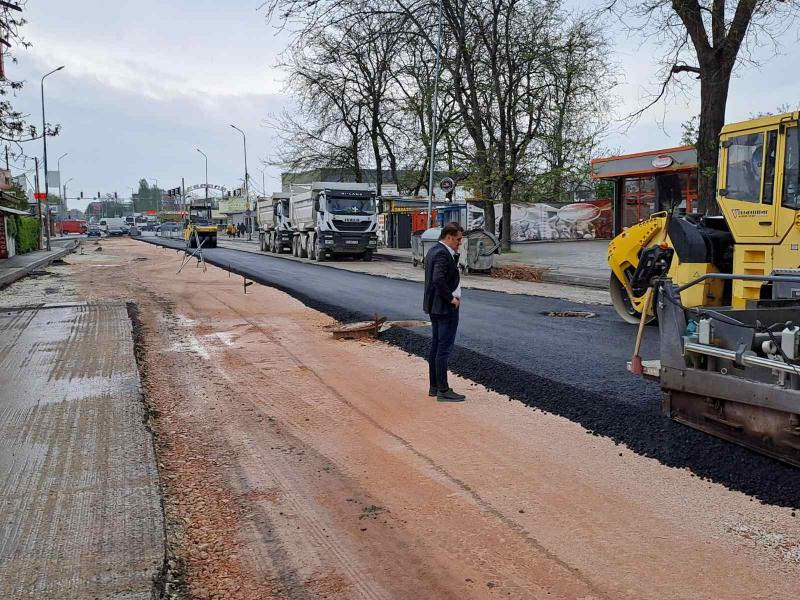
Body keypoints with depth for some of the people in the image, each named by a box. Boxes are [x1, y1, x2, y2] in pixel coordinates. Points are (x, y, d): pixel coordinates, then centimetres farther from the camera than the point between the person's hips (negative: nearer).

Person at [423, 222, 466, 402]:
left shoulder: (433, 250, 13)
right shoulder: (443, 254, -19)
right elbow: (438, 280, -30)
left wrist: (455, 255, 8)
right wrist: (451, 298, -21)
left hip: (434, 306, 11)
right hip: (446, 307, -11)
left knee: (435, 346, 15)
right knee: (444, 348, -6)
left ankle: (434, 386, 23)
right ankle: (443, 390, -2)